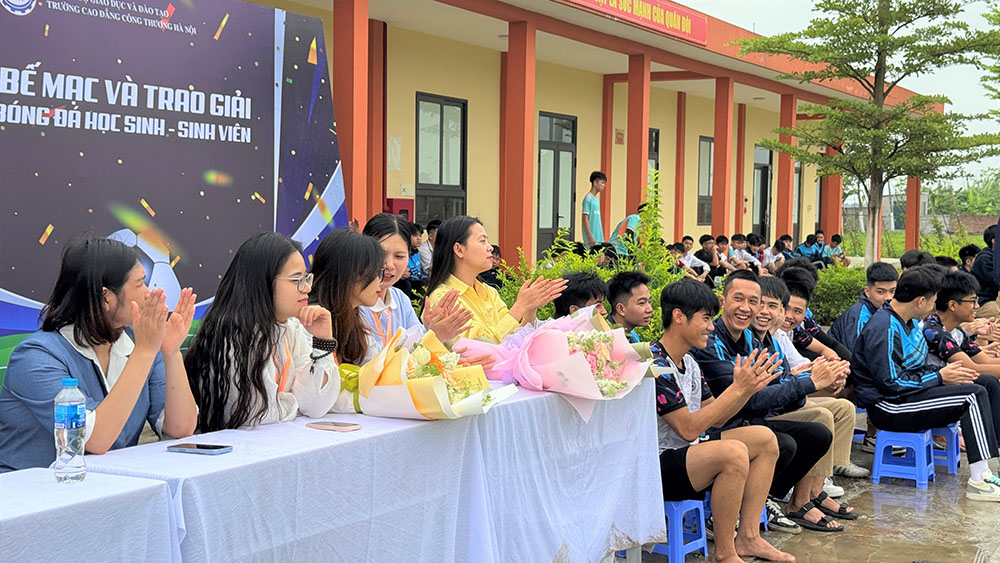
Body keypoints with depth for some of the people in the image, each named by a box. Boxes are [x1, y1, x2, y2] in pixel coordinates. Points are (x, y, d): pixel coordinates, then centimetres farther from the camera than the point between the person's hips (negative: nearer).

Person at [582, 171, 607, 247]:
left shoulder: (596, 199, 18)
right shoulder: (588, 198, -9)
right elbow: (585, 219, -14)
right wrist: (590, 237, -19)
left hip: (599, 238, 9)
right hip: (592, 238, -9)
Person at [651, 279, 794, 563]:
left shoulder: (689, 363, 10)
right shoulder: (655, 366, -20)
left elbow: (714, 419, 12)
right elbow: (689, 428, -24)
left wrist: (749, 388, -3)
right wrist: (737, 388, -21)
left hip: (689, 450, 11)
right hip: (657, 467, -10)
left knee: (765, 438, 9)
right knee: (734, 452, -32)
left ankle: (748, 537, 6)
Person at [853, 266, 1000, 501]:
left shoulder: (909, 322, 13)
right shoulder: (884, 329, -19)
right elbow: (892, 383, -23)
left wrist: (945, 373, 1)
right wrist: (939, 378, -14)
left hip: (906, 394, 10)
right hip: (888, 407, -10)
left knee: (977, 393, 2)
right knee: (973, 395, -17)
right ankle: (978, 481, -18)